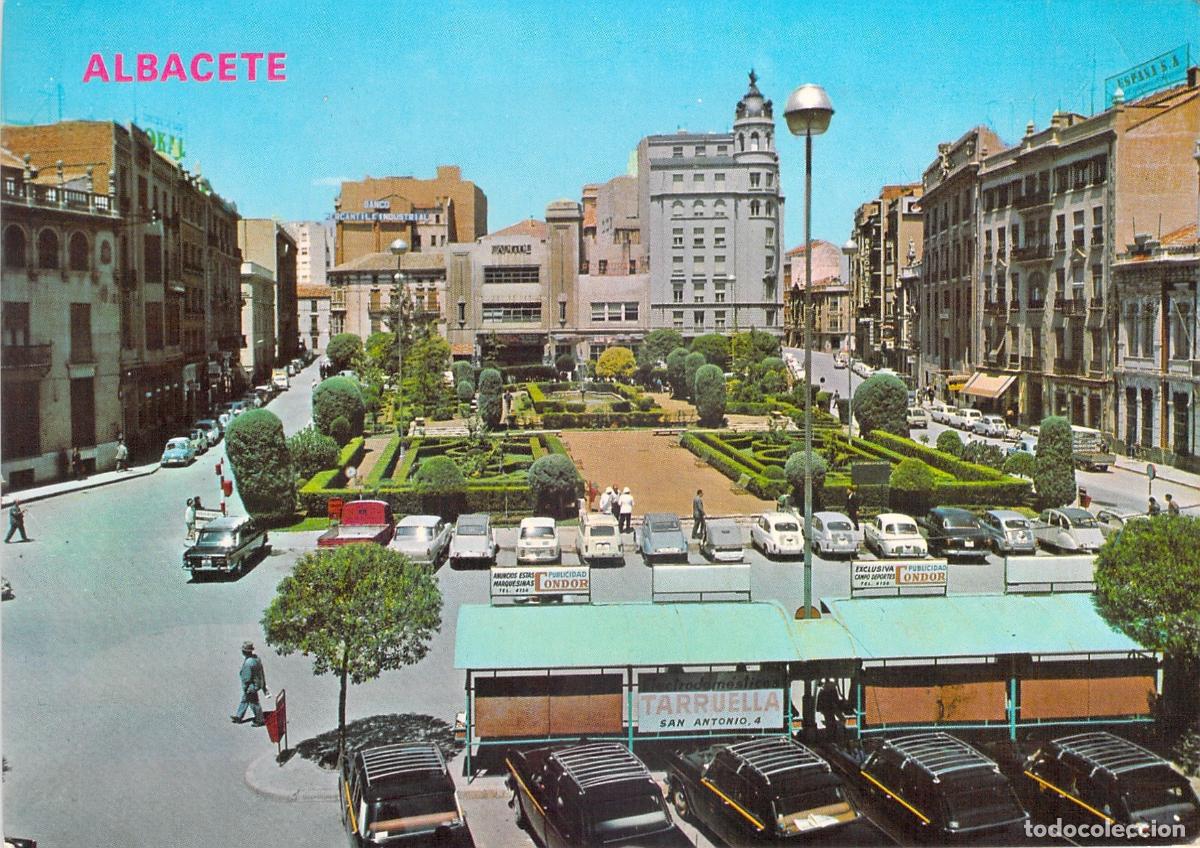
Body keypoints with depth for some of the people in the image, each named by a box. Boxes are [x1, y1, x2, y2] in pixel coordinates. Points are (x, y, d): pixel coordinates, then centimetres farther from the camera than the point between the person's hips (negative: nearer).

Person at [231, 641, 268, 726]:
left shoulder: (248, 662, -31)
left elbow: (247, 678, -25)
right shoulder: (256, 658, -2)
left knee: (254, 703, 8)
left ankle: (259, 720, 22)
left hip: (251, 686, -9)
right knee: (244, 700, 24)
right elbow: (262, 673, 6)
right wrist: (264, 686, 15)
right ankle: (238, 717, 38)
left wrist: (245, 689, -12)